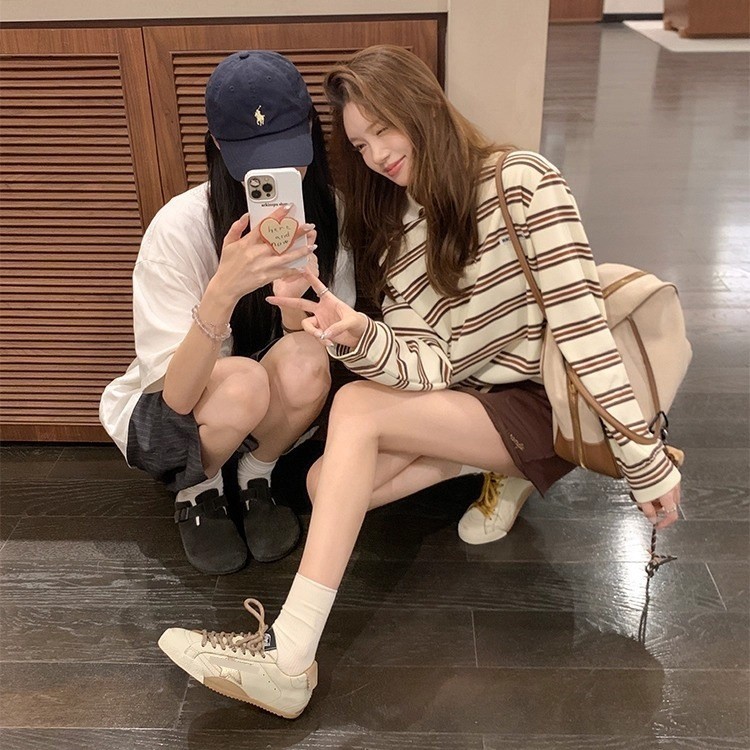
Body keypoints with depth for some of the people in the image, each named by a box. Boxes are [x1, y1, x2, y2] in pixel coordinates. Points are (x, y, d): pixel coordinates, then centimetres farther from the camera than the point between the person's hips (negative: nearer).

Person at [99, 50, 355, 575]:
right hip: (162, 423, -2)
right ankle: (197, 489, 0)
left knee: (303, 363, -32)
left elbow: (321, 365, -14)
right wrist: (224, 289, -46)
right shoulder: (181, 226, -26)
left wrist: (294, 300, -36)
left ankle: (256, 479, 1)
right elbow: (175, 398, -29)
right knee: (244, 381, -36)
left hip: (266, 418, 3)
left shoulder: (328, 212, -15)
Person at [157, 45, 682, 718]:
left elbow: (583, 324, -18)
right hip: (470, 407, 6)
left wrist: (645, 461, -19)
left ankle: (290, 654, -26)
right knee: (328, 482, -16)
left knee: (356, 409, -25)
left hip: (545, 407, -6)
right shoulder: (395, 235, 6)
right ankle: (493, 474, 3)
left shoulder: (523, 183, -11)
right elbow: (429, 367, -7)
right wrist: (358, 336, -29)